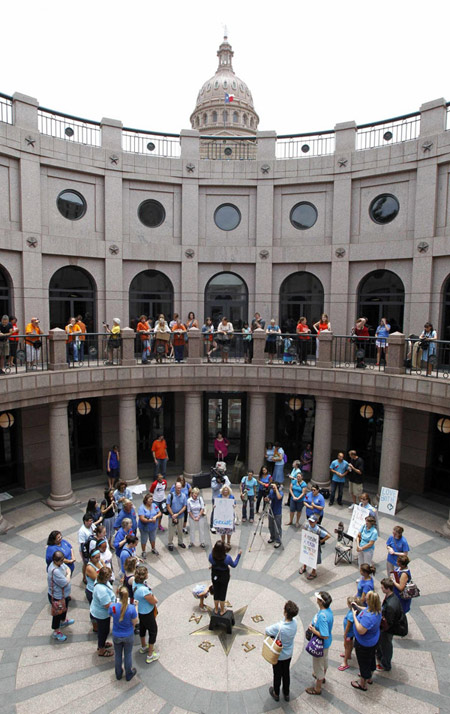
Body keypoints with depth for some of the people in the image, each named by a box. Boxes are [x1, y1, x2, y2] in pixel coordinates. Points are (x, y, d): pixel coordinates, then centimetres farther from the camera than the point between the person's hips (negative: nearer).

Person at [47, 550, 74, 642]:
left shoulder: (60, 563, -12)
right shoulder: (55, 571, -39)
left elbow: (68, 568, 3)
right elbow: (65, 583, -34)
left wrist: (68, 574, -19)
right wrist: (68, 575, -15)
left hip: (64, 594, 8)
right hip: (57, 597, -8)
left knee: (64, 608, 32)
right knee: (57, 613, 15)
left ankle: (63, 621, 58)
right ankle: (56, 632, 38)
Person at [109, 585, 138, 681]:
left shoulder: (113, 606, -27)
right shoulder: (131, 608, -31)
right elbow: (135, 622, -17)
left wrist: (117, 601, 0)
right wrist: (135, 608, -11)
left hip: (116, 636, 1)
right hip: (128, 636, -1)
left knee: (118, 655, 26)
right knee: (128, 655, 22)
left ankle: (118, 674, 46)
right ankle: (129, 674, 42)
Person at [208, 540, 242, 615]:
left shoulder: (211, 556, -29)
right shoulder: (227, 557, -34)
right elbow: (234, 565, -13)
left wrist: (213, 551, 0)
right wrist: (239, 555, -6)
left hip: (215, 576, 2)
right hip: (224, 576, -2)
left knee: (216, 592, 23)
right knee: (223, 593, 20)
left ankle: (216, 610, 42)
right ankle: (222, 610, 39)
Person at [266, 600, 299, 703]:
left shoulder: (279, 627, -40)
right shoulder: (294, 622, -23)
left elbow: (267, 631, -24)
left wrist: (273, 635, -5)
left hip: (278, 655, -4)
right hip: (289, 654, 4)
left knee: (277, 674, 22)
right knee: (286, 673, 27)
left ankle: (276, 694, 45)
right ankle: (286, 694, 47)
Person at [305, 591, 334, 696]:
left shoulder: (322, 616, -40)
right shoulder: (328, 610, -12)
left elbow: (324, 636, -37)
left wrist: (313, 630, -24)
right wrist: (313, 625, -3)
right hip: (326, 643, 9)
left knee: (318, 665, 14)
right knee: (324, 660, 32)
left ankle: (317, 688, 36)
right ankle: (322, 677, 58)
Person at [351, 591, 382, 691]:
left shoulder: (368, 617, -43)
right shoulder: (377, 610, -15)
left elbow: (361, 631, -35)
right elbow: (366, 610, 7)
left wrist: (354, 616, -29)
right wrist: (357, 607, -2)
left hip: (364, 644, -8)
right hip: (373, 640, 8)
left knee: (364, 663, 16)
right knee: (371, 659, 30)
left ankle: (362, 684, 39)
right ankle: (369, 678, 55)